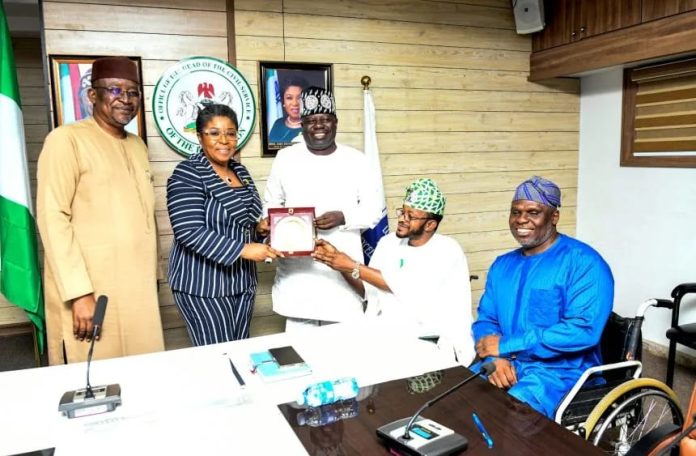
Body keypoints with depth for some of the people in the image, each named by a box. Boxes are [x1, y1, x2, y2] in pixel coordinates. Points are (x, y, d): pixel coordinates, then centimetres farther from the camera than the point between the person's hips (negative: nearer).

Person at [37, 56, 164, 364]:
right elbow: (52, 218, -13)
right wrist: (79, 293, -18)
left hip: (139, 290, 6)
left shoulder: (137, 146, 15)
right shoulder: (67, 139, -7)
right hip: (90, 291, -6)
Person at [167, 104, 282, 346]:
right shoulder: (187, 174, -12)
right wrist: (243, 249, -26)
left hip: (241, 280, 7)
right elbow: (190, 232, -22)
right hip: (203, 283, -7)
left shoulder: (240, 171, 10)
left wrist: (259, 229, 1)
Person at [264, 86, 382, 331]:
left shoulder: (356, 160, 1)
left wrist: (343, 217, -16)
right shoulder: (285, 158, 2)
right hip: (297, 267, 1)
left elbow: (373, 209, 2)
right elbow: (270, 204, 11)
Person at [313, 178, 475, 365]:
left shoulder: (446, 249, -10)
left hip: (433, 344, -5)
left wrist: (353, 267, -18)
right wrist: (341, 263, -6)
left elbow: (407, 288, -20)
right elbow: (368, 290, 9)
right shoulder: (388, 242, 7)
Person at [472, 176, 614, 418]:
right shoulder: (502, 265, 11)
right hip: (506, 365, 6)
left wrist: (506, 345, -18)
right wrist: (495, 358, -13)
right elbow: (485, 320, 10)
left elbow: (583, 330, -20)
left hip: (562, 372, -6)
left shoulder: (584, 262, -10)